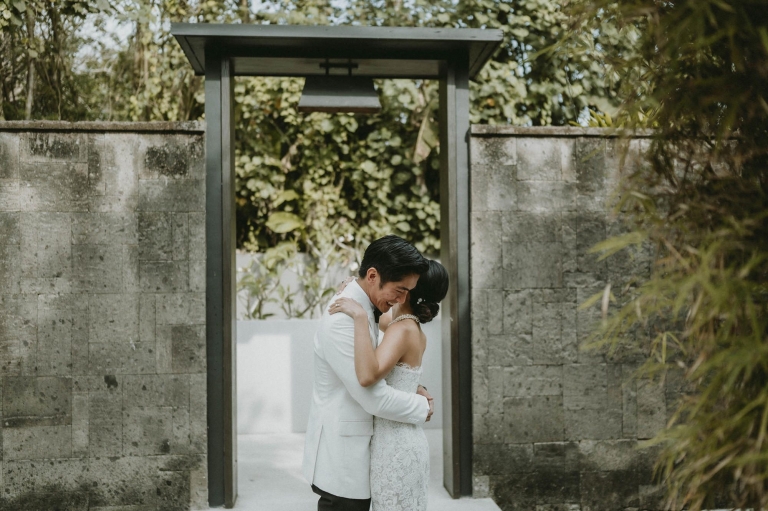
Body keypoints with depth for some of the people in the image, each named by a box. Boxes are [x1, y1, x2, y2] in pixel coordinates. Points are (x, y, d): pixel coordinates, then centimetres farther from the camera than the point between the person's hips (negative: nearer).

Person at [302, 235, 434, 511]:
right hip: (341, 460, -9)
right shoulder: (342, 319, -25)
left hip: (354, 453, 10)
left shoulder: (363, 310, 6)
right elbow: (375, 398, -26)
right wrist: (422, 407, -9)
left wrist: (413, 391, 2)